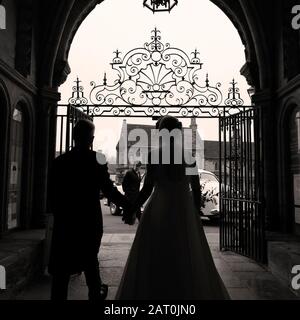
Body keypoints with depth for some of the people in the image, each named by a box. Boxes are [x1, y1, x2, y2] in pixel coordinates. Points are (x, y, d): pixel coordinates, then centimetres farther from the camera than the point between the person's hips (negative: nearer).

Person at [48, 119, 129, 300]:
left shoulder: (59, 161, -3)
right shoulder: (98, 160, -10)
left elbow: (53, 195, 1)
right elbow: (109, 190, -13)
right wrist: (130, 206, -4)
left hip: (65, 222, 1)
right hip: (90, 222, 0)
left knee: (62, 267, 10)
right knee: (90, 260, 19)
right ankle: (96, 292, 32)